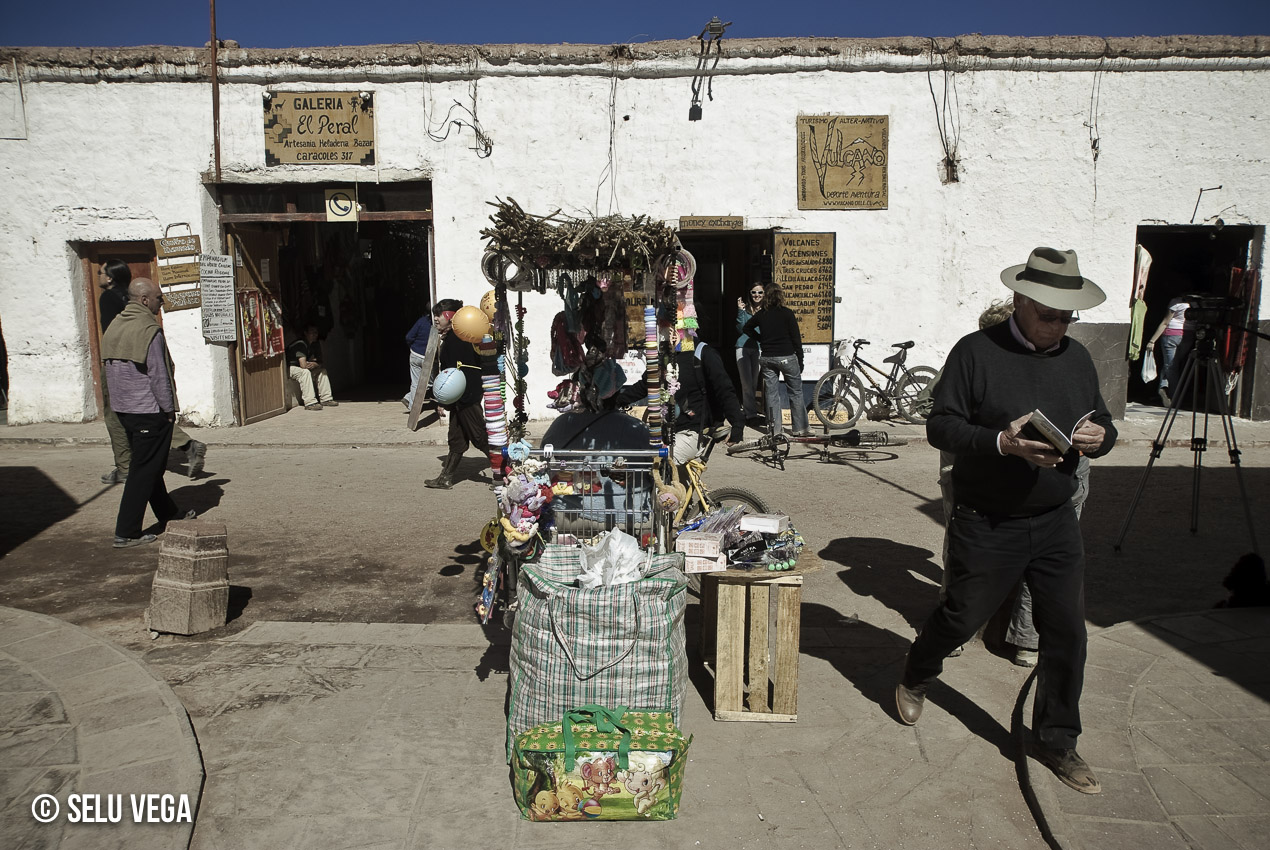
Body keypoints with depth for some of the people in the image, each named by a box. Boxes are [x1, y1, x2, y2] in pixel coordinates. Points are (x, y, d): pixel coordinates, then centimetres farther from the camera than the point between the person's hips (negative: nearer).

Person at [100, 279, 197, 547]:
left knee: (150, 466, 19)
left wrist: (120, 400, 21)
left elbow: (109, 369, 15)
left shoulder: (114, 327, 9)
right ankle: (126, 533, 1)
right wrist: (169, 409, -9)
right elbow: (158, 375, -18)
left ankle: (169, 515, 33)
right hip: (149, 410, -9)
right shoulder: (148, 329, -17)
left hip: (123, 409, 9)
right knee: (143, 471, -2)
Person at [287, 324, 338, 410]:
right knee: (305, 372, -35)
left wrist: (314, 364, -19)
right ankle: (310, 403, -40)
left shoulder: (316, 343, 3)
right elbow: (303, 365, -31)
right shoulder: (300, 344, -25)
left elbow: (320, 362, 5)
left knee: (322, 370, -1)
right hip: (289, 368, -9)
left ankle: (326, 399, -5)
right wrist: (313, 362, -9)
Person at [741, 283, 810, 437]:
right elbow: (796, 338, -6)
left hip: (767, 358, 3)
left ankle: (774, 428, 10)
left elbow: (746, 329, 19)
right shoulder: (787, 313, -7)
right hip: (786, 357, -3)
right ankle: (800, 428, 6)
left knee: (771, 394, 8)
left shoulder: (761, 314, 4)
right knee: (796, 393, 6)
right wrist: (800, 361, 0)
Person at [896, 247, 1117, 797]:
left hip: (1056, 524, 5)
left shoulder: (1077, 358, 8)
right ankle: (915, 678, 40)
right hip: (986, 525, -5)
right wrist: (1001, 443, -28)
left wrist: (1100, 437, -9)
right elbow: (940, 426, -13)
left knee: (1066, 632, 6)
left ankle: (1056, 741, 25)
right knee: (961, 618, 10)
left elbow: (1103, 423, 15)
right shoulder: (976, 352, -10)